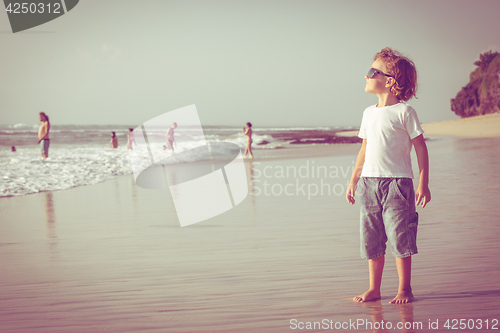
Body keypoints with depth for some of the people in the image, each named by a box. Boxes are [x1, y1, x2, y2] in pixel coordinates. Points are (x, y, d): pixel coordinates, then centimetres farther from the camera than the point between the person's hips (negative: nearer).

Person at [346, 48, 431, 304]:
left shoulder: (404, 112, -5)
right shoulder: (369, 113, 13)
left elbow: (421, 148, -4)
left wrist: (423, 183, -9)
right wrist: (354, 180, 19)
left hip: (397, 182, -6)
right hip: (369, 182, 6)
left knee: (399, 237, -3)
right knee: (371, 240, 8)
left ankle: (404, 289, 9)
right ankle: (374, 289, 19)